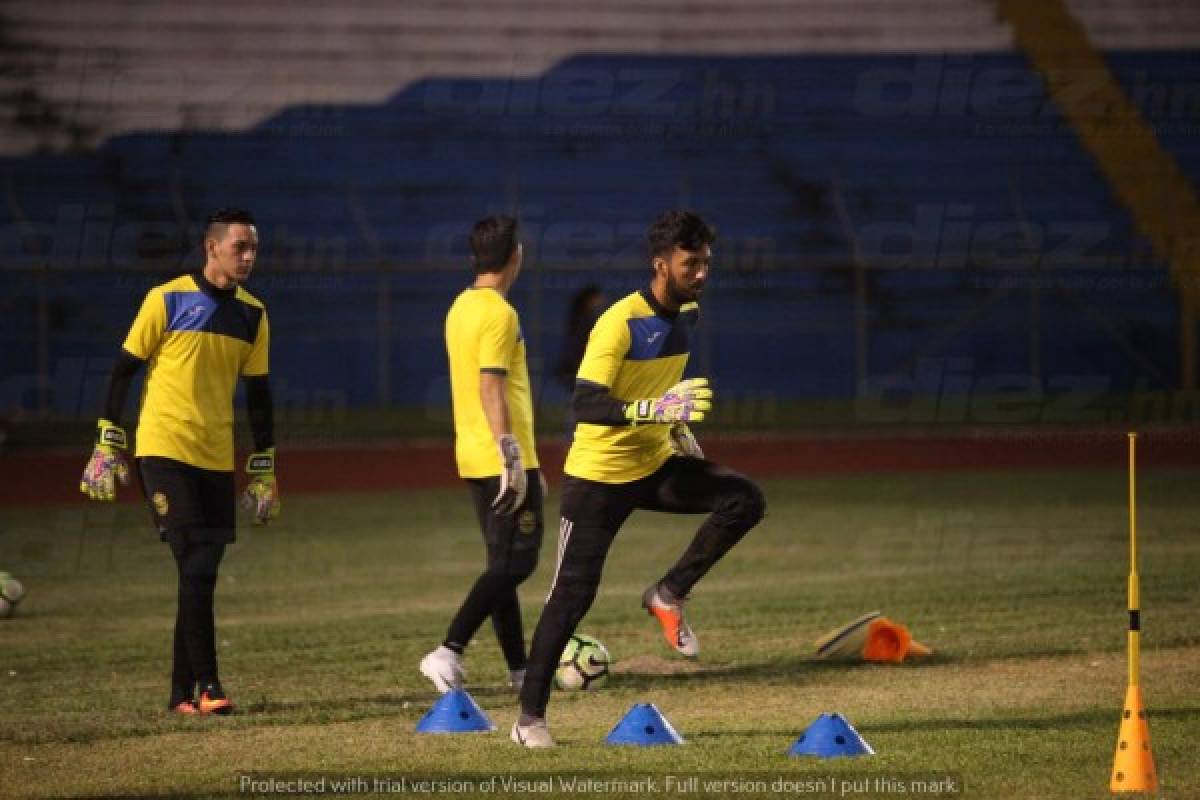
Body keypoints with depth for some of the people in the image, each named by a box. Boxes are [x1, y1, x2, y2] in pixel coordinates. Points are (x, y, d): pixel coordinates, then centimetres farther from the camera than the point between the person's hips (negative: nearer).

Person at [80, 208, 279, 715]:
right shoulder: (167, 301, -6)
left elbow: (258, 393, 14)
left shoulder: (252, 315, 9)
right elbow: (125, 370, -1)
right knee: (195, 568, -12)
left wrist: (264, 468, 13)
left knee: (202, 573, 4)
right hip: (164, 450, -5)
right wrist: (107, 443, -3)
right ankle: (206, 687, -12)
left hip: (217, 459, 5)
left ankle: (182, 692, 11)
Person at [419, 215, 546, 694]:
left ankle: (519, 668, 15)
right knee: (515, 562, -7)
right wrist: (512, 456, -23)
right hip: (503, 458, -9)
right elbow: (491, 388, -21)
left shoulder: (462, 307, 14)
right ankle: (448, 652, -16)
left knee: (504, 564, 12)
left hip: (474, 457, 9)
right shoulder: (499, 313, -14)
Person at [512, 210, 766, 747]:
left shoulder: (686, 313, 2)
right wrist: (657, 409, -41)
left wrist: (678, 427, 19)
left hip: (655, 465, 7)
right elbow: (585, 405, -31)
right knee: (574, 593, -6)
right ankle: (530, 717, 4)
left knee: (744, 500, -13)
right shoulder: (620, 322, -23)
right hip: (599, 475, -7)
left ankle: (669, 596, 0)